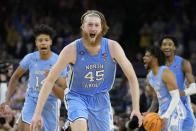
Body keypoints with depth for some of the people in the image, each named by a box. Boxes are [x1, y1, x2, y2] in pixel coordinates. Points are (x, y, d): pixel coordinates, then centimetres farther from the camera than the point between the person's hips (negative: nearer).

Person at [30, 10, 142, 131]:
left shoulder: (112, 47, -13)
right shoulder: (71, 50, -17)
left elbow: (131, 77, -4)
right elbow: (50, 80, -12)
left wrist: (136, 108, -12)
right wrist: (37, 113, -16)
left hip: (101, 99, 3)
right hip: (78, 97, -3)